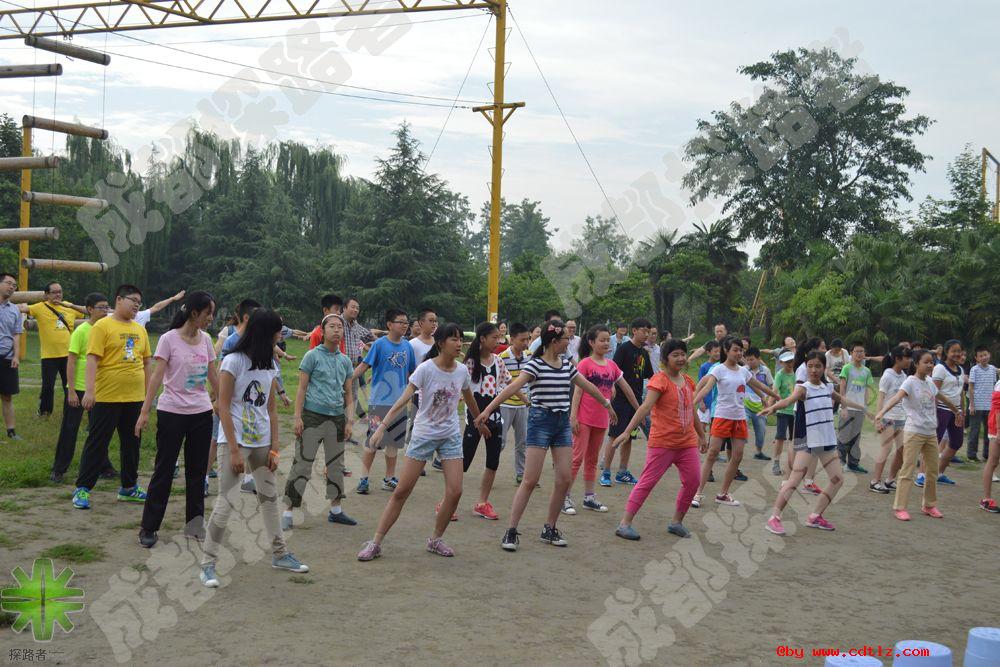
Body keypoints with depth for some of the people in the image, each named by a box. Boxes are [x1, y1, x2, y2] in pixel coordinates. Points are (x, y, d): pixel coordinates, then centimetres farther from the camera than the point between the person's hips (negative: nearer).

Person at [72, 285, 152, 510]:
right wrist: (89, 390, -20)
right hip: (107, 397, -6)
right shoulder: (103, 326, -7)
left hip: (135, 398, 6)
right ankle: (83, 489, 8)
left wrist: (148, 392, 17)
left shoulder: (140, 330, 12)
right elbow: (92, 359, -12)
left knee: (131, 443, 14)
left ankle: (129, 487, 26)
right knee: (98, 443, 0)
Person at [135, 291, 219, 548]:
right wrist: (144, 412, -20)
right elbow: (157, 376, -15)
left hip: (202, 413, 5)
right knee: (164, 471, 1)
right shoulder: (169, 339, -10)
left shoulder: (205, 339, 6)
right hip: (172, 413, -5)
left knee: (197, 471, 11)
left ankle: (195, 524, 21)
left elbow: (213, 377, 12)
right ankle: (148, 528, 10)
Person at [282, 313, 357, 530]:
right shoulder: (313, 356, -3)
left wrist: (350, 419, 6)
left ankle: (336, 510, 25)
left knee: (335, 464, 13)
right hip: (313, 415, -5)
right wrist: (298, 417, -10)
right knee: (302, 464, -6)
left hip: (337, 417, 6)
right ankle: (288, 512, -1)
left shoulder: (345, 361, 12)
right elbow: (302, 388, -4)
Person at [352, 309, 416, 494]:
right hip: (380, 402, -5)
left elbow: (411, 372, 16)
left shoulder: (407, 346, 5)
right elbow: (364, 365, -10)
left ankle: (389, 479, 23)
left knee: (394, 441, 12)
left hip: (399, 402, 5)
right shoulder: (380, 344, -9)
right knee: (373, 442, -1)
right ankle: (364, 479, 10)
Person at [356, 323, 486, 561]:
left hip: (451, 436, 4)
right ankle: (375, 543, 6)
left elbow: (469, 399, 18)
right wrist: (382, 427, -31)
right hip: (424, 434, -4)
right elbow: (403, 400, -22)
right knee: (401, 491, -2)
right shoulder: (426, 369, -16)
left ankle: (435, 540, 16)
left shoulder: (462, 370, -1)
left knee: (455, 491, -5)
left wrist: (480, 422, 32)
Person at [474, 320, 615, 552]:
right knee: (530, 480, -8)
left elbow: (587, 386, 24)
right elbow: (514, 387, -24)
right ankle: (511, 531, -2)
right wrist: (488, 409, -34)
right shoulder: (535, 364, -11)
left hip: (563, 423, 6)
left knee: (564, 480, 2)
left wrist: (607, 404, 36)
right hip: (541, 421, -6)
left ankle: (550, 530, 16)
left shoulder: (566, 365, 10)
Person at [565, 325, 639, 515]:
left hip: (601, 420, 6)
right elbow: (578, 391, -12)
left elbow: (626, 389, 16)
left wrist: (639, 409, 21)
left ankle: (589, 497, 22)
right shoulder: (585, 364, -8)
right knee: (577, 457, -5)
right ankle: (566, 497, -1)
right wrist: (573, 416, -17)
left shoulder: (611, 365, 9)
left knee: (592, 459, 14)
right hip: (584, 419, -6)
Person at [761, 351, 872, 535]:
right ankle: (774, 518, -15)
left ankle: (815, 516, 20)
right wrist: (772, 407, -52)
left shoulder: (828, 387, 9)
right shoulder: (803, 388, -10)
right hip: (807, 441, -7)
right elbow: (788, 400, -30)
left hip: (827, 440, 7)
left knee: (838, 479, 10)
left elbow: (842, 399, 29)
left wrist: (864, 409, 42)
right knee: (795, 479, -15)